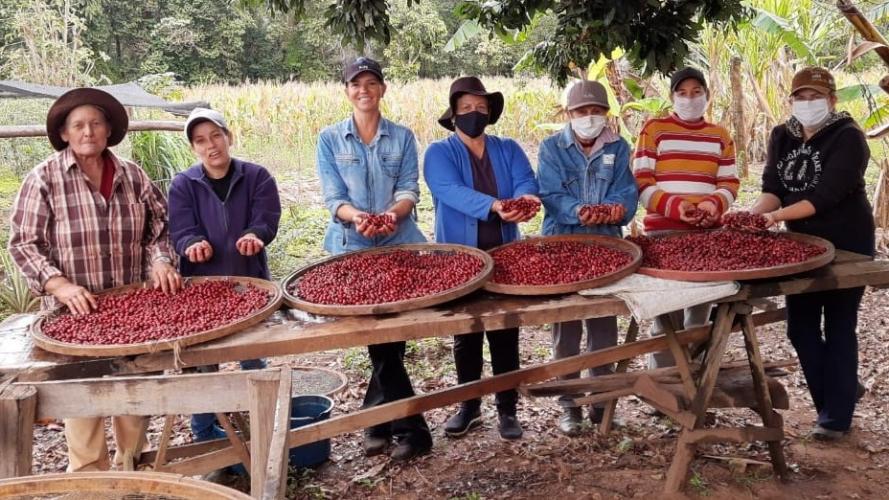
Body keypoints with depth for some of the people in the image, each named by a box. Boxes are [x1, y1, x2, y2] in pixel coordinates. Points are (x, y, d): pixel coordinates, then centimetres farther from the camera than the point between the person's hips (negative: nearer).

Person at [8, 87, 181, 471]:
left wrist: (160, 261, -9)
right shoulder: (44, 179, -7)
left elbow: (159, 226, 10)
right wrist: (60, 285, -20)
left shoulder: (132, 175, 2)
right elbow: (23, 243, -7)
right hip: (76, 313, -3)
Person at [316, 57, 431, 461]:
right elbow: (333, 196, -3)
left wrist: (393, 213, -23)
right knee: (379, 338, -1)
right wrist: (357, 218, -24)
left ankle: (377, 421, 15)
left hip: (400, 245, 1)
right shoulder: (330, 139, 5)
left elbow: (409, 189, -1)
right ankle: (412, 428, 10)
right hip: (353, 248, -1)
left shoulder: (403, 137, 8)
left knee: (392, 335, -1)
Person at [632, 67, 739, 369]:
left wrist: (715, 204, -13)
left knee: (701, 311, 10)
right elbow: (640, 182, -4)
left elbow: (730, 183, 10)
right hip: (663, 232, -4)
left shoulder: (720, 135, 15)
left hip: (708, 233, 4)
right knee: (666, 313, -4)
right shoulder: (654, 129, 3)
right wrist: (673, 206, -19)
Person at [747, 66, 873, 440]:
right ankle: (843, 390, 31)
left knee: (838, 328, 1)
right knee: (800, 327, 9)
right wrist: (752, 214, -25)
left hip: (846, 244, -6)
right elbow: (773, 188, -4)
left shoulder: (848, 137, -15)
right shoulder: (781, 137, 4)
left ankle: (836, 415, 12)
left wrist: (776, 216, -37)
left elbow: (827, 195, -26)